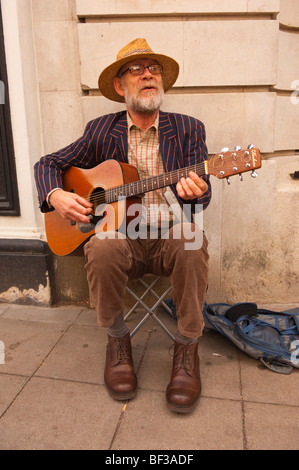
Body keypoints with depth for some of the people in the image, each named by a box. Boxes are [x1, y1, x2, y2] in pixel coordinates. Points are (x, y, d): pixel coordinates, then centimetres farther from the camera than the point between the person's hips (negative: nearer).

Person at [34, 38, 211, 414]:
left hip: (170, 233, 0)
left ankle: (187, 348, -11)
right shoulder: (101, 131, 8)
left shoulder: (188, 129, 8)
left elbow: (203, 195, 1)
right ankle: (117, 341, -6)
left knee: (191, 242, -33)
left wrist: (195, 192, -24)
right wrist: (56, 195, -9)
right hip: (121, 231, 1)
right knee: (103, 246, -33)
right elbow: (48, 163, 13)